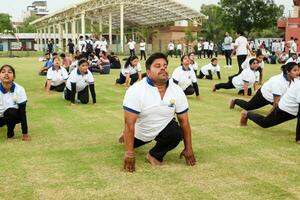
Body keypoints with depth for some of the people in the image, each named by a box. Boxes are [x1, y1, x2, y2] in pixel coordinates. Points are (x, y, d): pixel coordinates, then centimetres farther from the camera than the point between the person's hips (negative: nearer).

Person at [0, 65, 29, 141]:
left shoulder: (19, 89, -25)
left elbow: (22, 112, -21)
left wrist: (25, 134, -22)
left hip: (12, 115, -5)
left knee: (10, 112, -33)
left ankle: (10, 132, -6)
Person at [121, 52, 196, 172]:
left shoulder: (177, 91, -19)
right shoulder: (136, 90, -30)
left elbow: (184, 121, -11)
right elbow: (129, 123, -30)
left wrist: (188, 149, -9)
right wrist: (129, 153, -32)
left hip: (163, 127, 1)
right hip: (140, 131, -1)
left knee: (177, 134, -28)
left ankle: (155, 155, -4)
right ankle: (128, 136, 56)